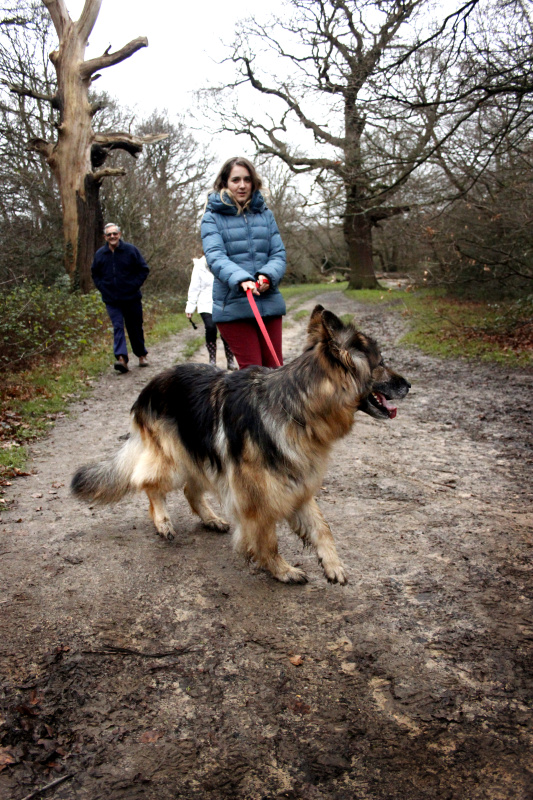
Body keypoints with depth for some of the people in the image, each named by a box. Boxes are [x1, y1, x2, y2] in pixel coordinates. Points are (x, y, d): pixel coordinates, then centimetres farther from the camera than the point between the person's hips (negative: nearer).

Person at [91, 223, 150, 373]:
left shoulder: (131, 250, -2)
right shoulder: (100, 254, 5)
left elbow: (144, 269, 2)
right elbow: (95, 274, 18)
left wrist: (135, 285, -7)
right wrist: (102, 287, 3)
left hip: (131, 298, -1)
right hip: (111, 300, 1)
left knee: (135, 327, 10)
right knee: (118, 327, -12)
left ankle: (142, 355, 27)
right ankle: (121, 358, -23)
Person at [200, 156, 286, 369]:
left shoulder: (265, 214, 14)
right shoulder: (213, 217, 3)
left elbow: (279, 254, 8)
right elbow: (215, 257, -11)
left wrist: (267, 275, -15)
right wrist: (240, 279, -30)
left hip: (269, 303, 4)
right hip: (233, 306, -3)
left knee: (275, 368, 5)